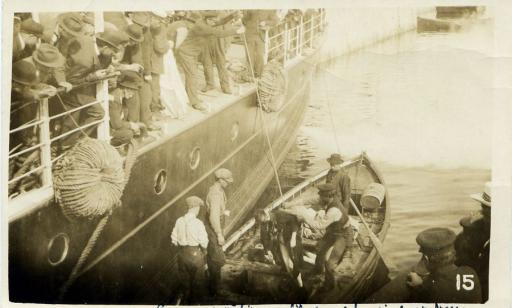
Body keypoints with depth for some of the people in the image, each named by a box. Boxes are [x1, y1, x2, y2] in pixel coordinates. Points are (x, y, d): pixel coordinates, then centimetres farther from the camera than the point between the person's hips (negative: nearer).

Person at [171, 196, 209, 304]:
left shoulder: (179, 221, -9)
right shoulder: (198, 223, -21)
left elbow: (174, 240, -2)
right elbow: (204, 242, -17)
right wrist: (203, 249, 4)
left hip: (182, 253, 4)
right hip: (195, 254, -4)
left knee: (184, 278, 22)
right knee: (197, 280, 18)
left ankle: (187, 299, 38)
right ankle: (197, 299, 32)